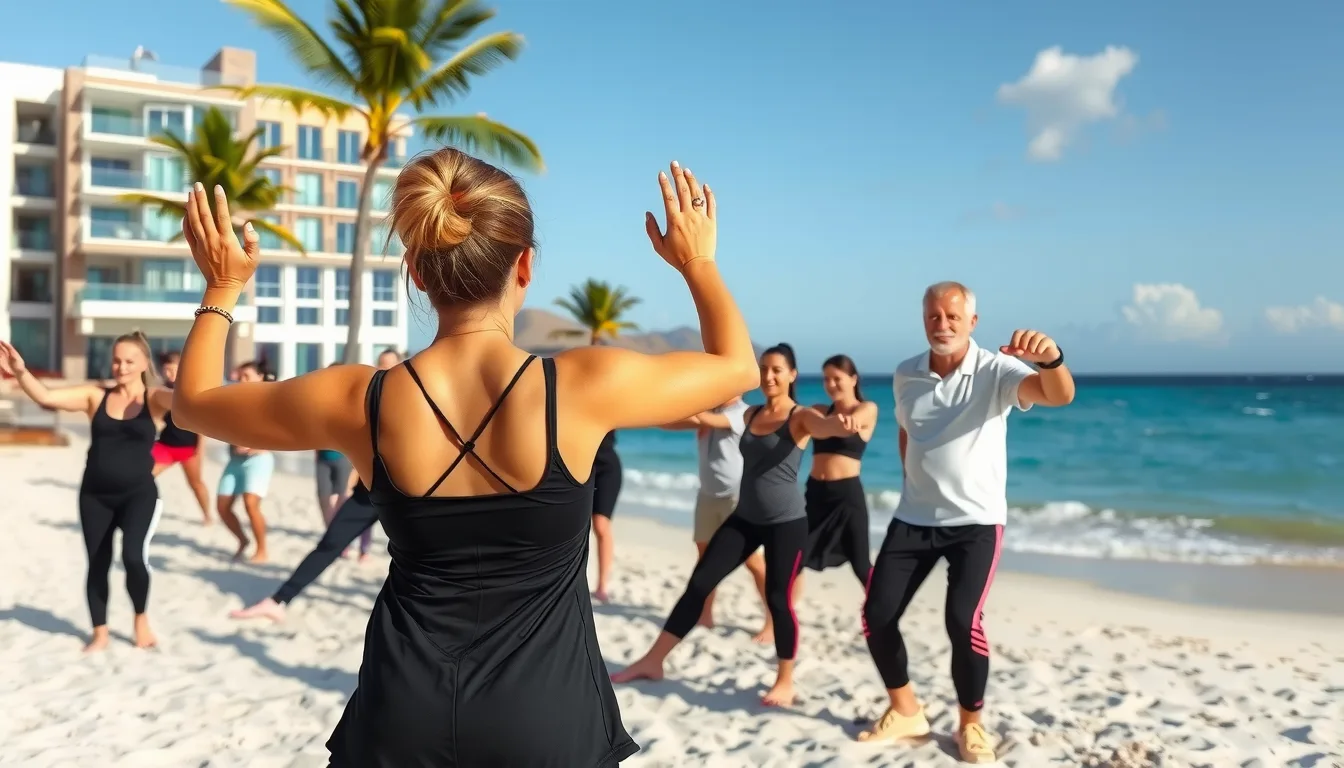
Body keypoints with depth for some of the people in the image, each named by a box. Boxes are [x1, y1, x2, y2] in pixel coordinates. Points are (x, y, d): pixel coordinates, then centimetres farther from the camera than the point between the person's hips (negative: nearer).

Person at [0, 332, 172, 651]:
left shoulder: (153, 399, -6)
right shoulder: (95, 396, 0)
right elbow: (46, 398, -8)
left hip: (139, 494, -3)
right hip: (95, 495, 3)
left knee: (134, 556, -20)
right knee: (97, 564, 9)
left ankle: (142, 618, 8)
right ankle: (100, 633, 28)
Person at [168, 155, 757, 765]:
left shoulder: (360, 402, -13)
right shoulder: (585, 387, -19)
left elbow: (192, 402, 6)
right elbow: (737, 366, 0)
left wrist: (223, 287, 19)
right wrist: (698, 262, 14)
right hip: (548, 718, -1)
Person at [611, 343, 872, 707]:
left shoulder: (800, 417, -9)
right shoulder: (751, 415, 7)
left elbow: (823, 426, -33)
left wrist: (842, 425, -54)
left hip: (787, 521, -5)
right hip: (746, 517, 5)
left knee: (778, 599, -2)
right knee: (699, 583, 3)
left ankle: (785, 683, 18)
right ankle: (653, 662, 11)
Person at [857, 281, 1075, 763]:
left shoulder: (995, 370, -13)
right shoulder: (905, 376, 1)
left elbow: (1060, 396, -32)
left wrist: (1050, 358, -53)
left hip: (977, 520, -4)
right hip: (913, 519, 5)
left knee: (963, 620, -18)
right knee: (876, 616, 0)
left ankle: (971, 726, 8)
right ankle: (906, 712, 23)